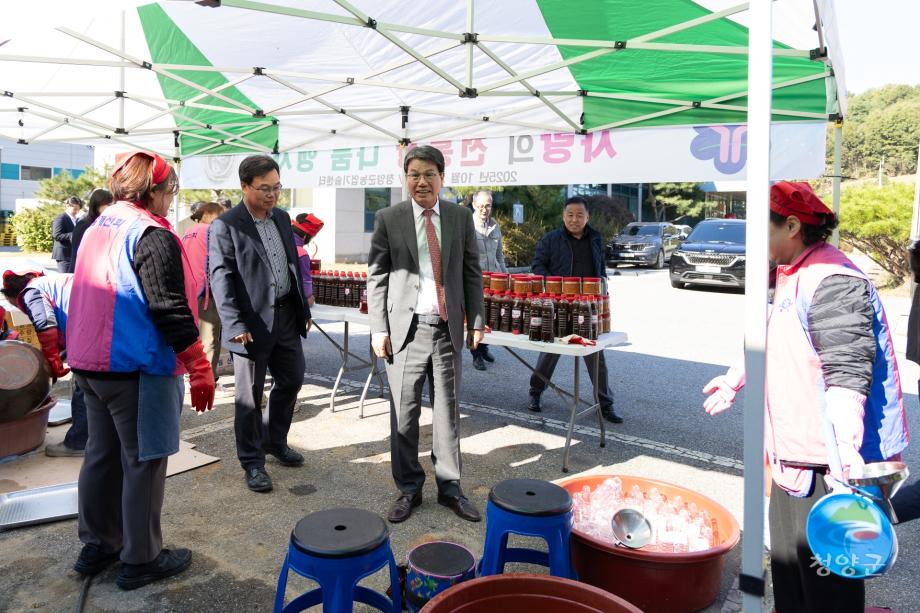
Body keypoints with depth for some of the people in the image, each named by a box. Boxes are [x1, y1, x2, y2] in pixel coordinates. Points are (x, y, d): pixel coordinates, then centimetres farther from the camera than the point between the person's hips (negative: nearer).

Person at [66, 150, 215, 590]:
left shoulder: (96, 229, 12)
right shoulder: (153, 236, -16)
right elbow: (170, 310, -21)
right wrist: (200, 369, -16)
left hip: (89, 363, 9)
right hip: (135, 368, -9)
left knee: (102, 454, 18)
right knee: (143, 462, 2)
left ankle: (97, 545, 30)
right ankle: (140, 560, 12)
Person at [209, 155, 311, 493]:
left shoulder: (282, 218, 11)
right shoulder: (226, 225, -9)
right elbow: (220, 277, -14)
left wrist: (304, 308, 14)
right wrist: (235, 325, -21)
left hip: (286, 316, 7)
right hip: (253, 322, -7)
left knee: (291, 380, 17)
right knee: (250, 395, 5)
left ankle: (275, 440, 39)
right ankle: (252, 462, 21)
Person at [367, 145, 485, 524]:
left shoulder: (461, 217, 7)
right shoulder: (388, 218, 1)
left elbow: (472, 273, 9)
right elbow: (377, 277, 0)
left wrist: (476, 321, 3)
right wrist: (378, 329, -5)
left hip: (449, 327, 2)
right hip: (406, 327, -1)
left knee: (448, 410, 9)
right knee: (404, 412, 5)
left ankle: (449, 487, 22)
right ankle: (408, 489, 20)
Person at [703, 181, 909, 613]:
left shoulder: (832, 283, -21)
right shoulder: (793, 276, 13)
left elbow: (848, 373, -31)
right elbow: (772, 342, 27)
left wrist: (846, 448, -39)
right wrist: (736, 378, 35)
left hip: (831, 464, -11)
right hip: (796, 456, 11)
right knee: (788, 565, 25)